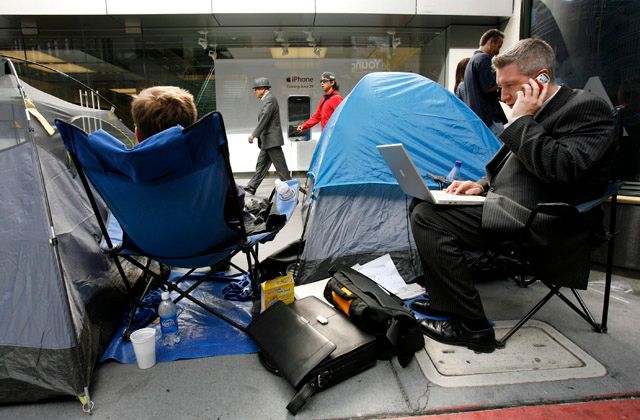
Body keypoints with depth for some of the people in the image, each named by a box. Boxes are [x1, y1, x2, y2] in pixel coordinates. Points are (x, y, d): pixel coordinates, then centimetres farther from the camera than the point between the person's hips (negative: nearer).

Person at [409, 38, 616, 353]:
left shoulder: (587, 109, -9)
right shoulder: (537, 116, 17)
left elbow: (561, 169, -25)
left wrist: (522, 120, -15)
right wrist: (481, 185, 5)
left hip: (535, 225, -10)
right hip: (506, 206, 10)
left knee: (428, 217, -23)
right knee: (422, 202, 10)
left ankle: (471, 326, -12)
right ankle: (442, 298, 15)